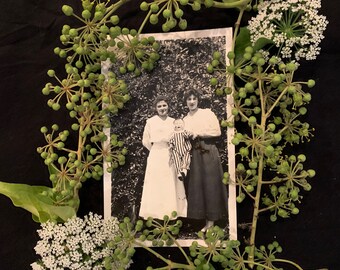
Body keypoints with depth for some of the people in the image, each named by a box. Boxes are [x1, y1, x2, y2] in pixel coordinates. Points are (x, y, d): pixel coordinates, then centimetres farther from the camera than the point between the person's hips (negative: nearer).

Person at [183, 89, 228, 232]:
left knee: (210, 185, -4)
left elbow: (217, 132, -5)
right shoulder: (185, 120, 15)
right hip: (194, 155, 4)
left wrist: (199, 134, -9)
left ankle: (211, 221, -1)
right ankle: (207, 221, 6)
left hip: (208, 153, -4)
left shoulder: (208, 113, 3)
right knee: (197, 186, 0)